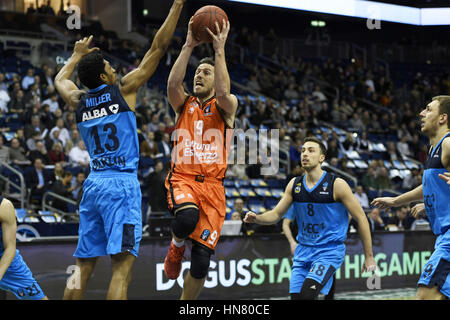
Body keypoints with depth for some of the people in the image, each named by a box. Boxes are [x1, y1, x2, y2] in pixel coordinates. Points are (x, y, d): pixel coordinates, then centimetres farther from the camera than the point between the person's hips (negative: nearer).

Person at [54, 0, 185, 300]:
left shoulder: (79, 101, 12)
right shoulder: (123, 89, -1)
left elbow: (60, 79, 36)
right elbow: (158, 47, 0)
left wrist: (77, 55, 51)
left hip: (93, 184, 6)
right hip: (122, 184, -6)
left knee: (83, 266, 10)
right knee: (122, 264, -12)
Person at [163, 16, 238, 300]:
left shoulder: (225, 106, 8)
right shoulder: (185, 104, 13)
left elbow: (223, 93, -18)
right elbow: (173, 84, -10)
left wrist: (219, 50, -20)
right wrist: (189, 46, -14)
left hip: (212, 185, 0)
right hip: (182, 178, 0)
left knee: (202, 260, -6)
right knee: (187, 217, -37)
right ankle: (176, 246, -1)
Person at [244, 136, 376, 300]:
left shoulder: (336, 185, -11)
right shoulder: (294, 185, 4)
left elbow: (361, 218, -7)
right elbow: (276, 214, 12)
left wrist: (369, 256, -6)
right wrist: (256, 218, -10)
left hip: (330, 250, -6)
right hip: (303, 249, 6)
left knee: (307, 294, -25)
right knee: (295, 296, 0)